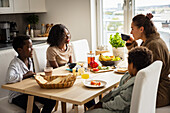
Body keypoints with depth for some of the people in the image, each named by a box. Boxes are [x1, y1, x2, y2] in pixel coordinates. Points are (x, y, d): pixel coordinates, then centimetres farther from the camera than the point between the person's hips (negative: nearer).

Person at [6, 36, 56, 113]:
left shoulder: (29, 60, 5)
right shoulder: (14, 64, -21)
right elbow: (9, 79, -41)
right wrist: (26, 75, -27)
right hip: (17, 95, -7)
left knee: (51, 101, -5)